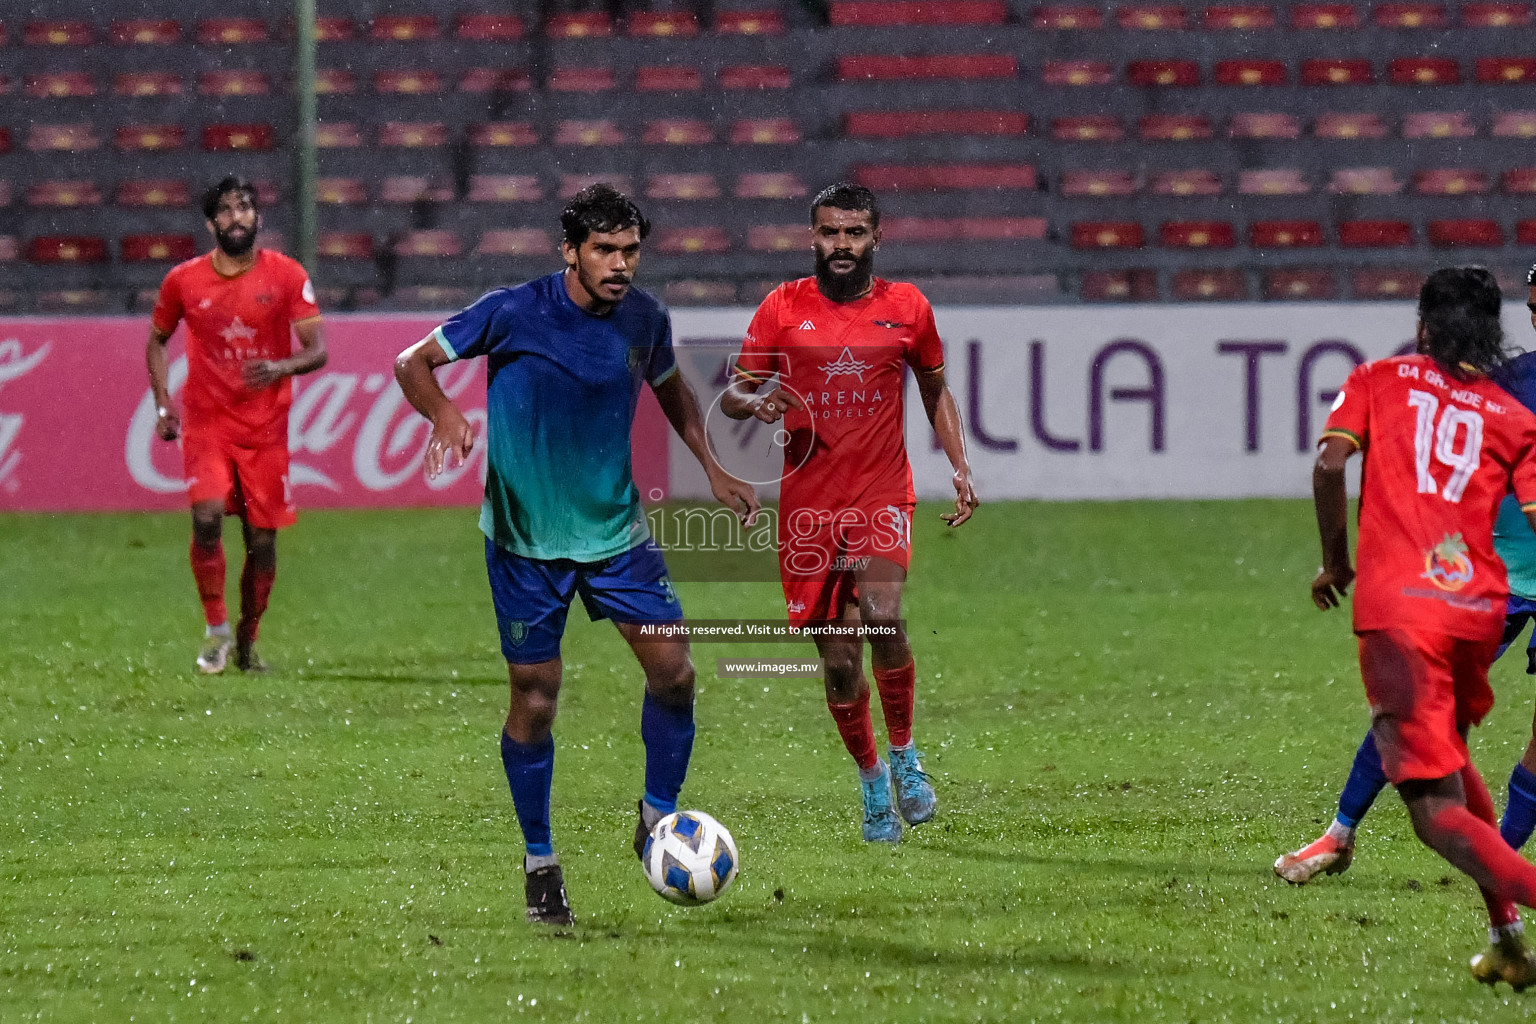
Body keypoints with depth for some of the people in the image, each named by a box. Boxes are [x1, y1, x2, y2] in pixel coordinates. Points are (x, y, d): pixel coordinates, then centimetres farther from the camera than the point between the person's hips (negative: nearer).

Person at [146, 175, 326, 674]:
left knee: (261, 539, 2)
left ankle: (247, 641, 22)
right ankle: (216, 629, -6)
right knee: (207, 516, -21)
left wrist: (281, 367, -26)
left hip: (266, 428, 0)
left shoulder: (286, 275, -2)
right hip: (206, 423, 0)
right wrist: (163, 403, 6)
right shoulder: (183, 280, 1)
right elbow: (156, 339, 17)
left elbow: (317, 349, -5)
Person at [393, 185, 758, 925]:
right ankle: (539, 860, 18)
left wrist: (713, 470, 12)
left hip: (615, 529, 3)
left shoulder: (645, 320, -3)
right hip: (524, 537, -3)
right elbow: (413, 362, -9)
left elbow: (670, 387, 18)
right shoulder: (512, 314, -15)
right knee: (535, 700, 1)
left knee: (673, 671, -7)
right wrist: (444, 414, -29)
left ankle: (659, 818, 15)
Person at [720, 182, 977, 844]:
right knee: (838, 660, 2)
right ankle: (871, 778, 24)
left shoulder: (907, 309, 5)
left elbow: (936, 392, 19)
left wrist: (960, 468, 8)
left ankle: (904, 754, -5)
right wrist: (756, 403, -18)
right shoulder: (783, 309, 2)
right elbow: (731, 394, 5)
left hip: (882, 493, -1)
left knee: (881, 614, -26)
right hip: (808, 502, 1)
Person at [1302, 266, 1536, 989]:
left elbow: (1330, 463, -4)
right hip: (1477, 606, 3)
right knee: (1450, 757, 29)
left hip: (1396, 609, -3)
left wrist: (1335, 561, 9)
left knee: (1437, 814, -7)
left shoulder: (1379, 380, 11)